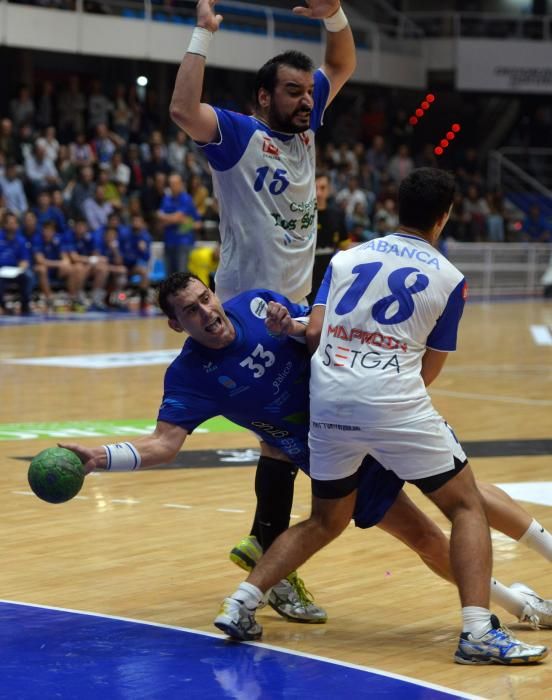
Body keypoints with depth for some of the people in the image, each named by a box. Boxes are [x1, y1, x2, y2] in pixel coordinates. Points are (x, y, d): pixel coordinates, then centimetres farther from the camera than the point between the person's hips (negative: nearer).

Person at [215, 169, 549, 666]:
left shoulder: (345, 259, 15)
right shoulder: (449, 278, 8)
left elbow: (314, 332, 9)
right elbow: (429, 370, 12)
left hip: (328, 401, 4)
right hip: (395, 402, -4)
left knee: (326, 521, 23)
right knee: (467, 507, 10)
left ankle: (241, 605, 12)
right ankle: (478, 633, -5)